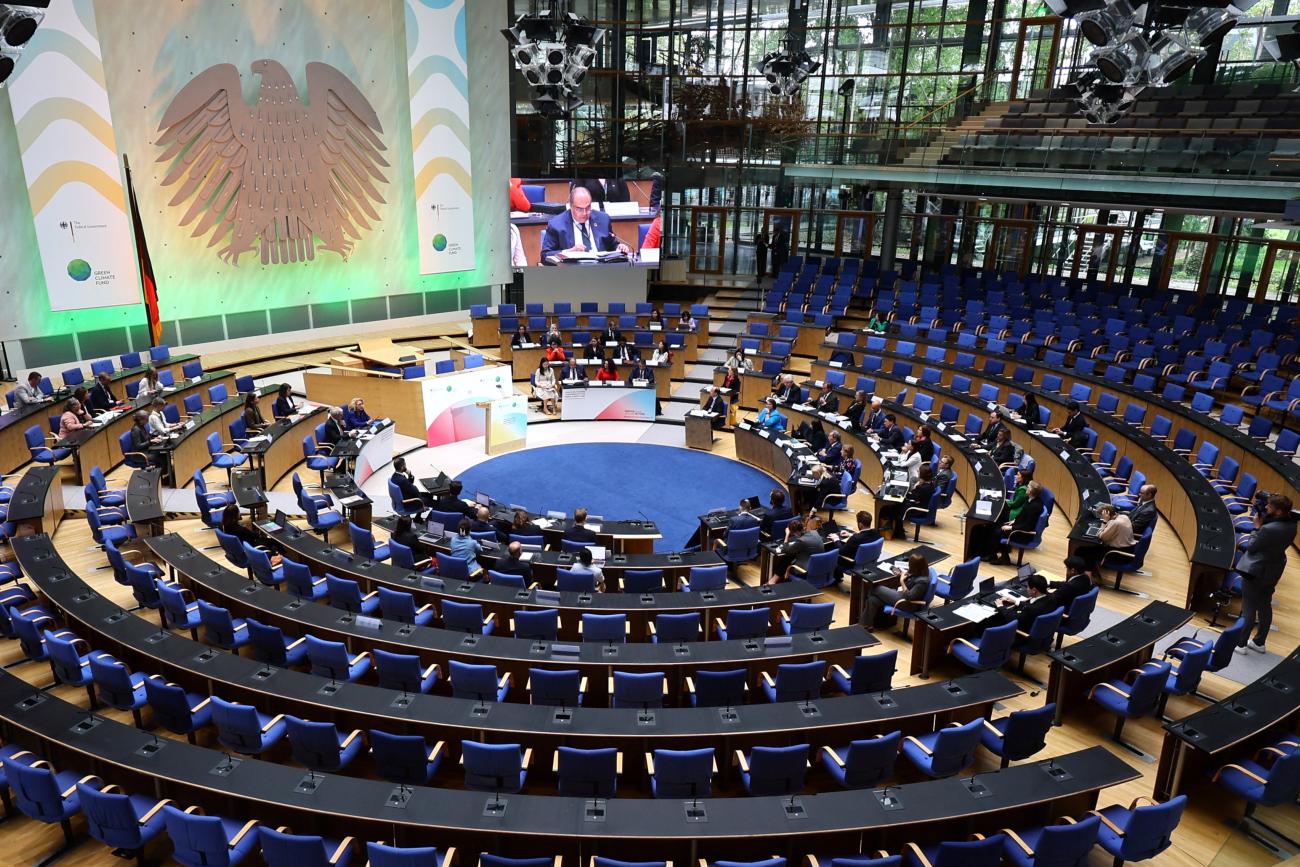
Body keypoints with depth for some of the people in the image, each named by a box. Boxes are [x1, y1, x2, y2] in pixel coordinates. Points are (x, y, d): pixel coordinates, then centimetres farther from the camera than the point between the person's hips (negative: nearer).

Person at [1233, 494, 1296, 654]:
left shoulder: (1269, 529, -32)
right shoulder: (1291, 525, -8)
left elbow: (1251, 547, -19)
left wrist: (1257, 526, -11)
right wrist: (1264, 518, -6)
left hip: (1255, 571, -7)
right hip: (1274, 571, 7)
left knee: (1248, 608, 6)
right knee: (1265, 606, 19)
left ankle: (1241, 644, 16)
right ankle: (1259, 642, 32)